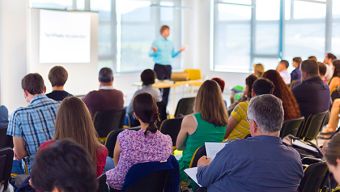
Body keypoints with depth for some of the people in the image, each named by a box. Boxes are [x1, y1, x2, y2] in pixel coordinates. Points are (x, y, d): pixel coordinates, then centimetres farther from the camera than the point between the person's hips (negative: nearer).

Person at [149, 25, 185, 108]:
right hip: (159, 66, -5)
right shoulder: (156, 42, -2)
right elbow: (150, 54, -5)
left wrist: (179, 51, 3)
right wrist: (154, 51, -26)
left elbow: (173, 55, 19)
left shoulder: (171, 43, 14)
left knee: (167, 87, 4)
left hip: (168, 67, 5)